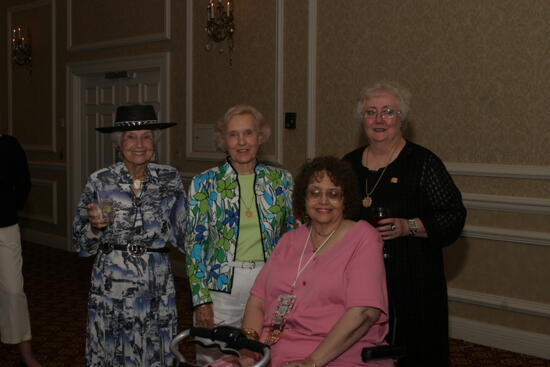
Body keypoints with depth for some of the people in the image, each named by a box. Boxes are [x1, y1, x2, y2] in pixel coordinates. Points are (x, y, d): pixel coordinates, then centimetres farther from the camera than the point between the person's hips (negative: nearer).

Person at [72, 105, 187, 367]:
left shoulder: (170, 179, 1)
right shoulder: (99, 181, -3)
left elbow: (182, 235, 7)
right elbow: (82, 246, 3)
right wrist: (95, 227, -16)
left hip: (157, 286, 1)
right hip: (111, 284, -1)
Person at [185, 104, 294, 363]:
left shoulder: (281, 180, 4)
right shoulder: (204, 183, -1)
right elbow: (194, 242, -1)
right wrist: (201, 298, -7)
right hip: (221, 289, -1)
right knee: (214, 358, 5)